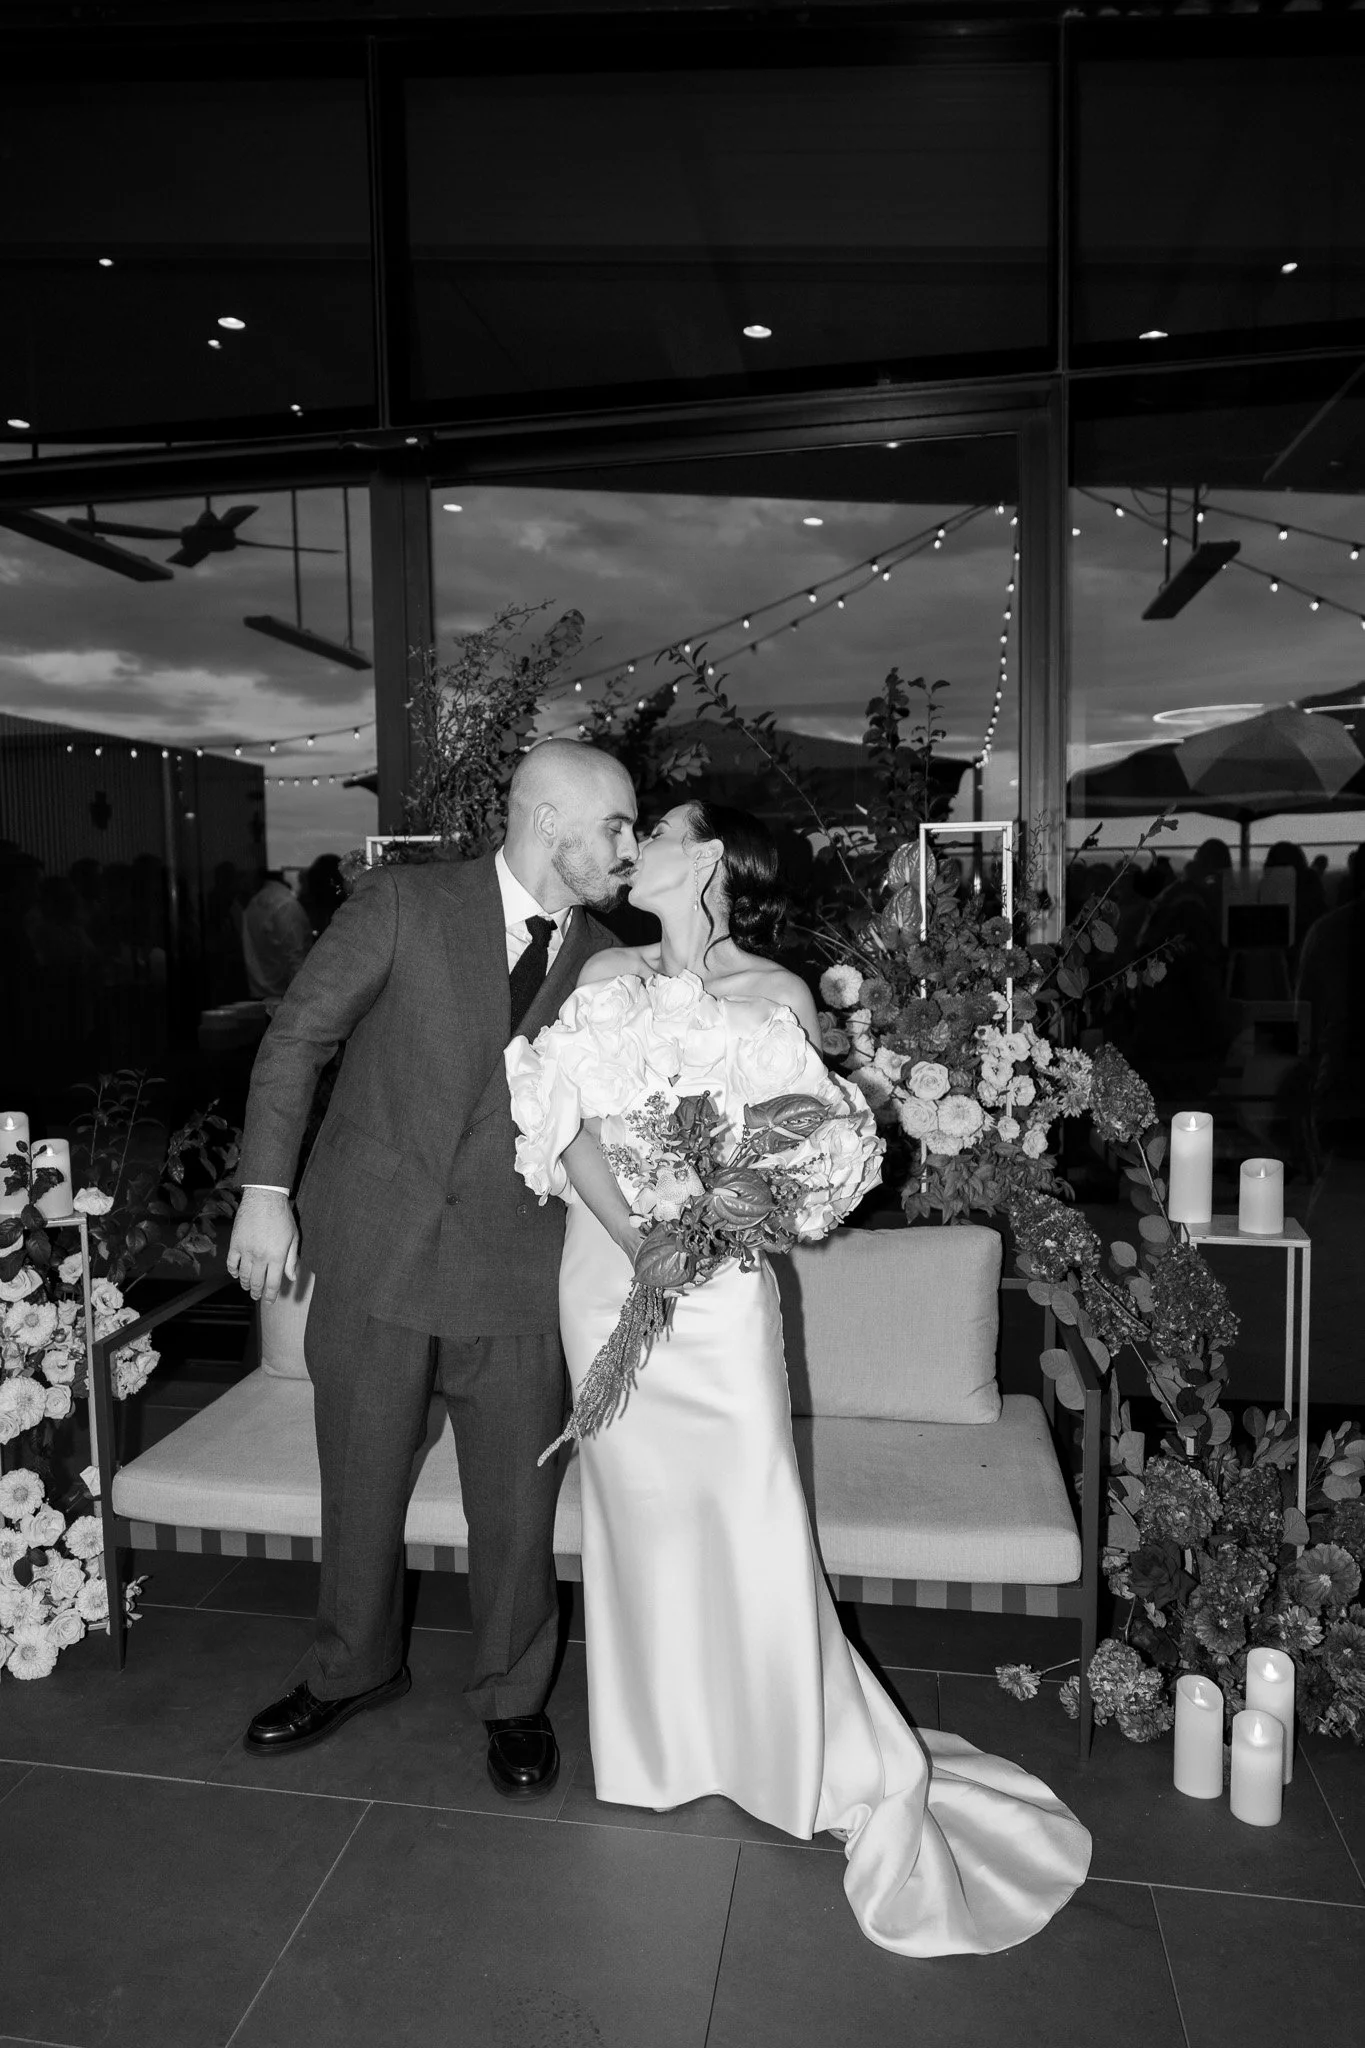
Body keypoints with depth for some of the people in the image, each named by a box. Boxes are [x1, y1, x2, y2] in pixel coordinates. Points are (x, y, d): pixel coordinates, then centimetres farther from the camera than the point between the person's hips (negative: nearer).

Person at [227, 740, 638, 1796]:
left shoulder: (604, 965, 2)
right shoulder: (406, 904, -6)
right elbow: (298, 1035, -3)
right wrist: (266, 1189, -7)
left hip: (515, 1273, 2)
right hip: (374, 1251, -1)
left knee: (517, 1505, 10)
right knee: (360, 1485, 16)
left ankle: (514, 1696, 36)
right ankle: (355, 1667, 43)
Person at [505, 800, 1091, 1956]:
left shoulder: (778, 995, -4)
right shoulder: (607, 976, 4)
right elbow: (568, 1126, -6)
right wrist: (635, 1238, -19)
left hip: (716, 1287, -3)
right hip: (607, 1278, 4)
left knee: (749, 1531, -1)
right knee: (638, 1518, 13)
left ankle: (868, 1777, 18)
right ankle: (663, 1748, 34)